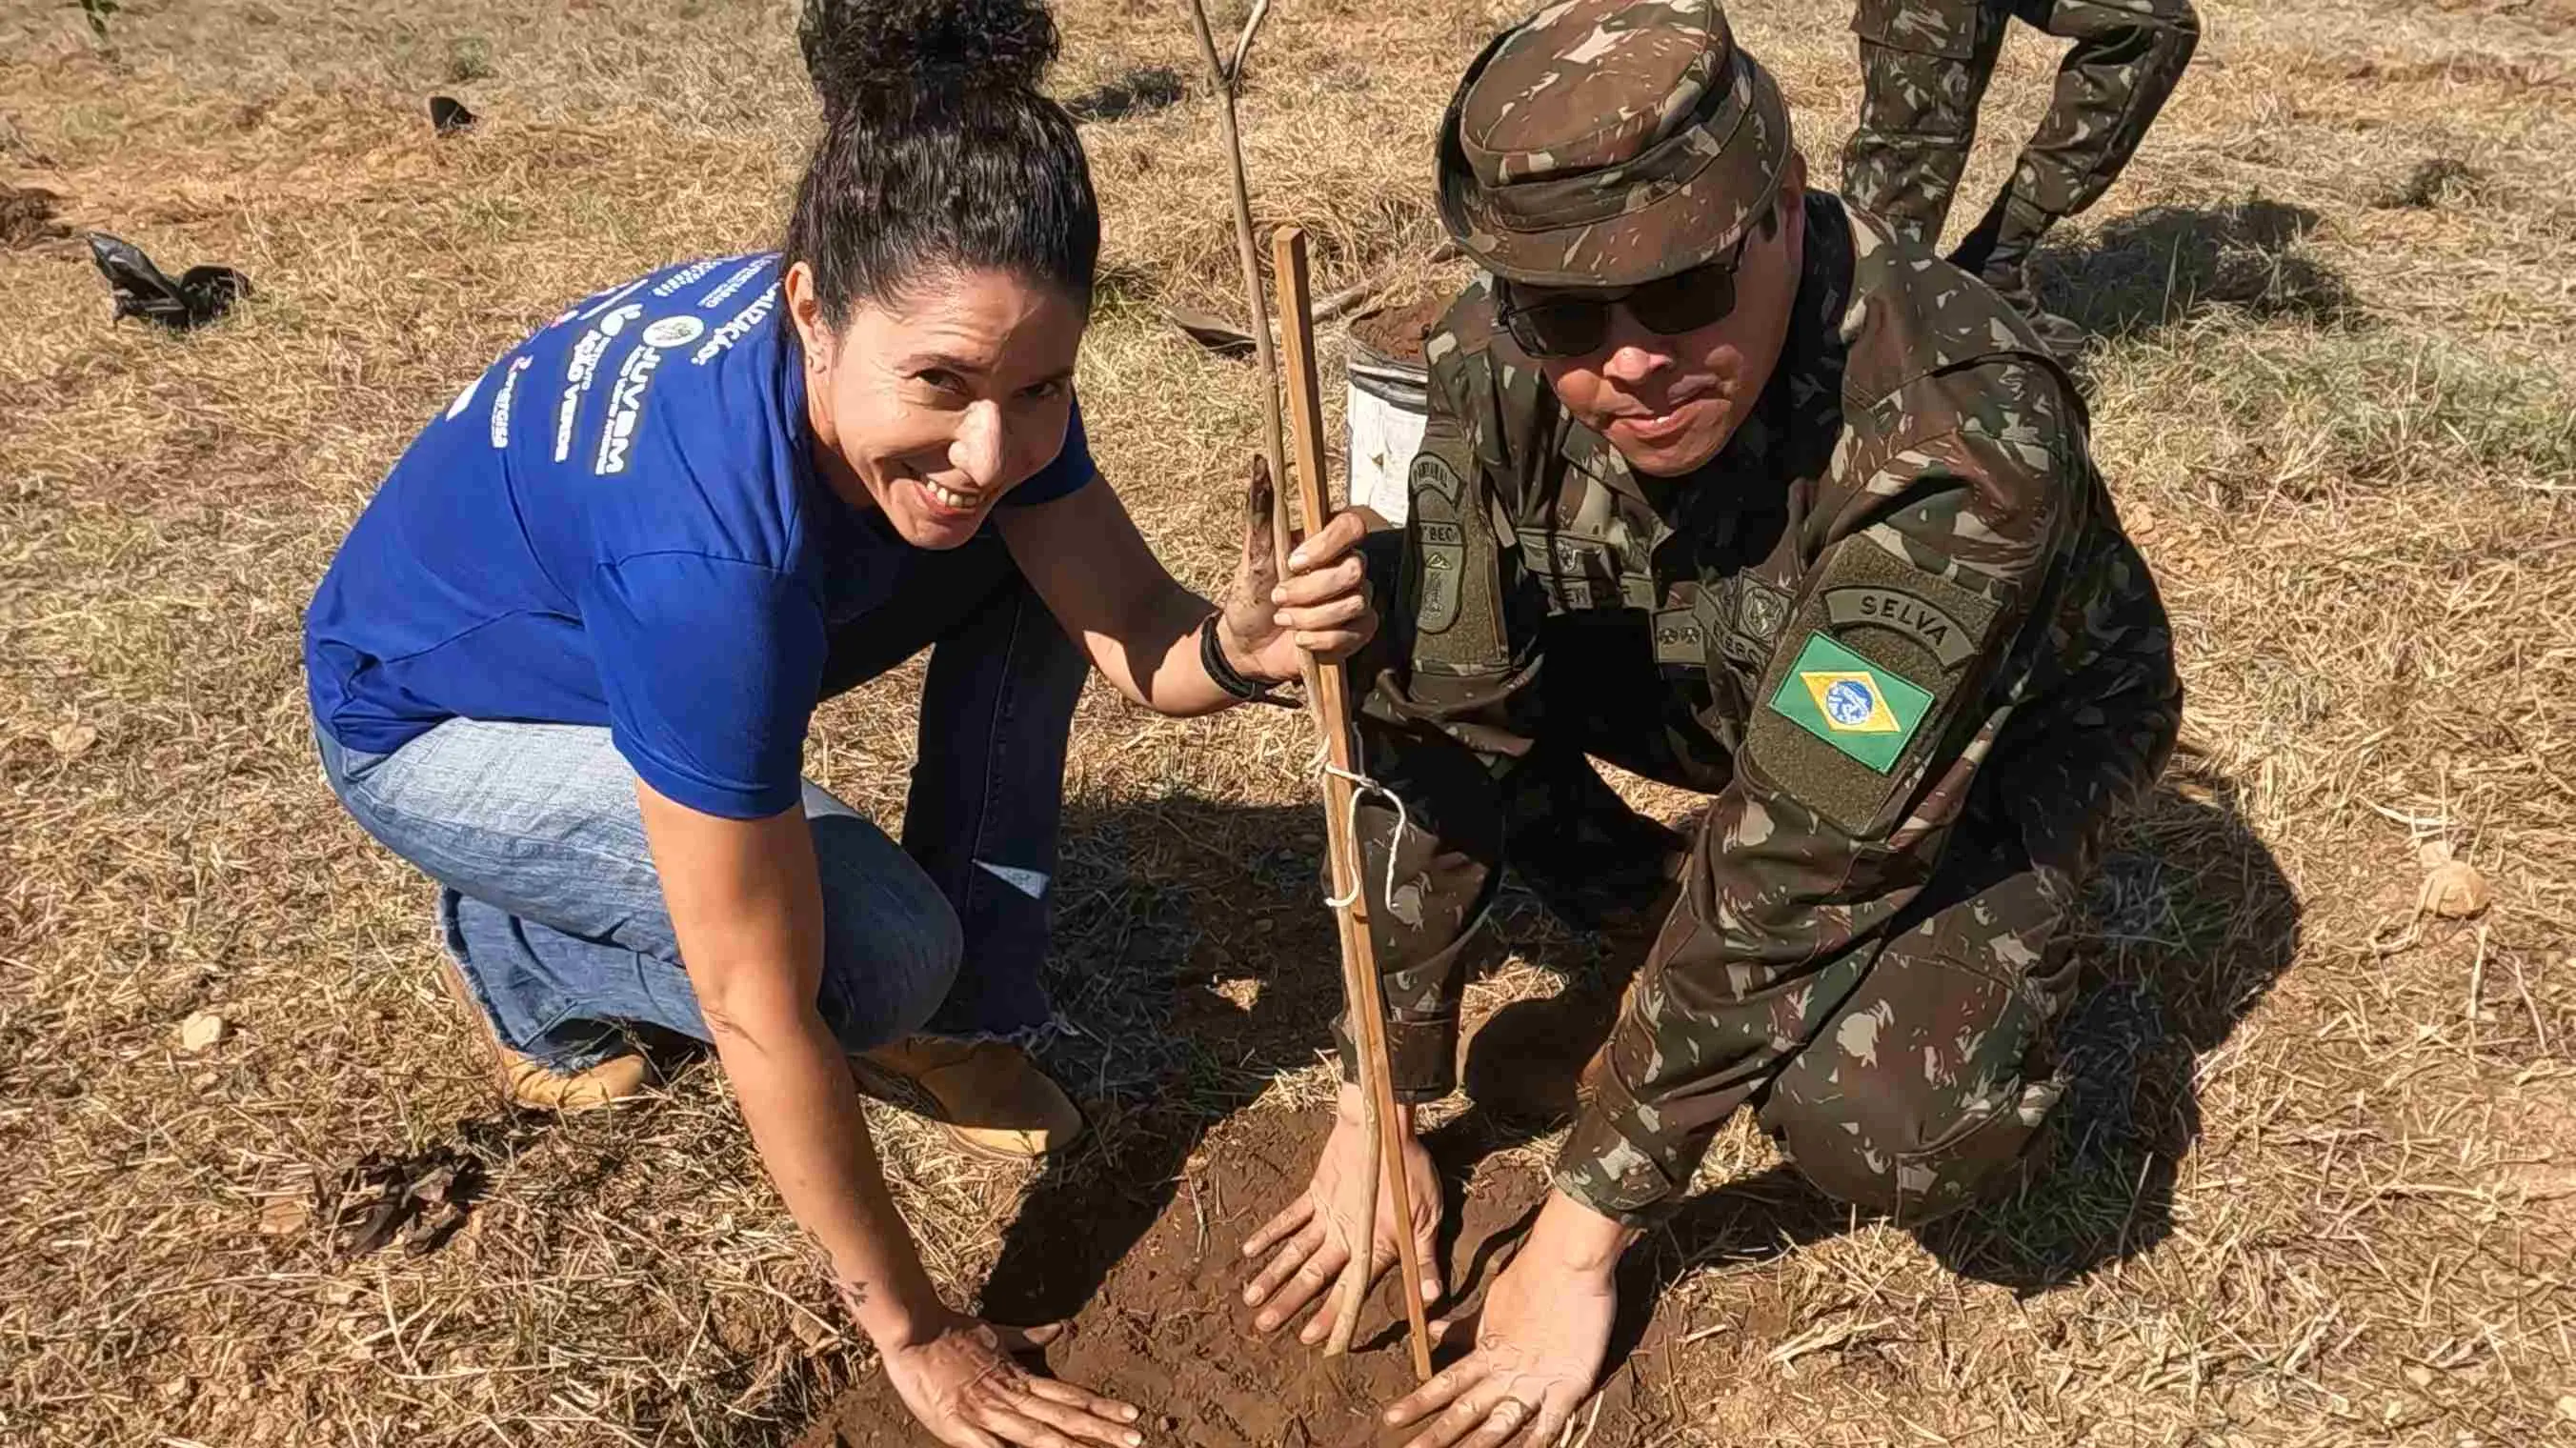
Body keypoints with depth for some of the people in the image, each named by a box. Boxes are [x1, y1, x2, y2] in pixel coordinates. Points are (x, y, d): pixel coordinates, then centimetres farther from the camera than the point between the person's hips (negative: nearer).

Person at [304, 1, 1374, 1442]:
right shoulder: (705, 542, -42)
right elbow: (762, 1012, -35)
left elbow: (1139, 631, -19)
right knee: (883, 949, -24)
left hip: (598, 612, 7)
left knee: (1031, 570, -10)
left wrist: (1239, 641, -44)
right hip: (435, 716, -6)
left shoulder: (952, 341, -23)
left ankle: (960, 1022, 3)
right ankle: (520, 951, 5)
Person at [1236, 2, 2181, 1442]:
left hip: (2006, 727, -4)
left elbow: (1785, 867, -36)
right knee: (1405, 646, -18)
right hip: (1720, 678, 5)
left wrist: (1583, 1232, -29)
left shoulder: (1965, 434, -39)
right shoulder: (1501, 364, -25)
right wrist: (1379, 1113, -18)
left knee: (1902, 1134, -31)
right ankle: (1621, 888, 7)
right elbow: (1439, 729, -20)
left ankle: (1976, 938, 5)